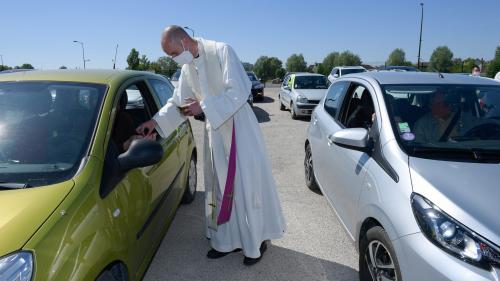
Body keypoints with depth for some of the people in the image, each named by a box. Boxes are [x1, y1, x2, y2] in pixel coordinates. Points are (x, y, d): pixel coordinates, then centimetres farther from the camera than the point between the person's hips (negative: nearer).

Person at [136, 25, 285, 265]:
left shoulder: (221, 51, -15)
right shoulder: (187, 67, 7)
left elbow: (239, 91, -21)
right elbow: (177, 100, 14)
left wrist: (203, 106, -21)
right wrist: (155, 121, 3)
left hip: (238, 126, -7)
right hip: (215, 129, 7)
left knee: (246, 182, 0)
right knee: (219, 184, 10)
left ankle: (257, 240, 17)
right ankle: (227, 240, 24)